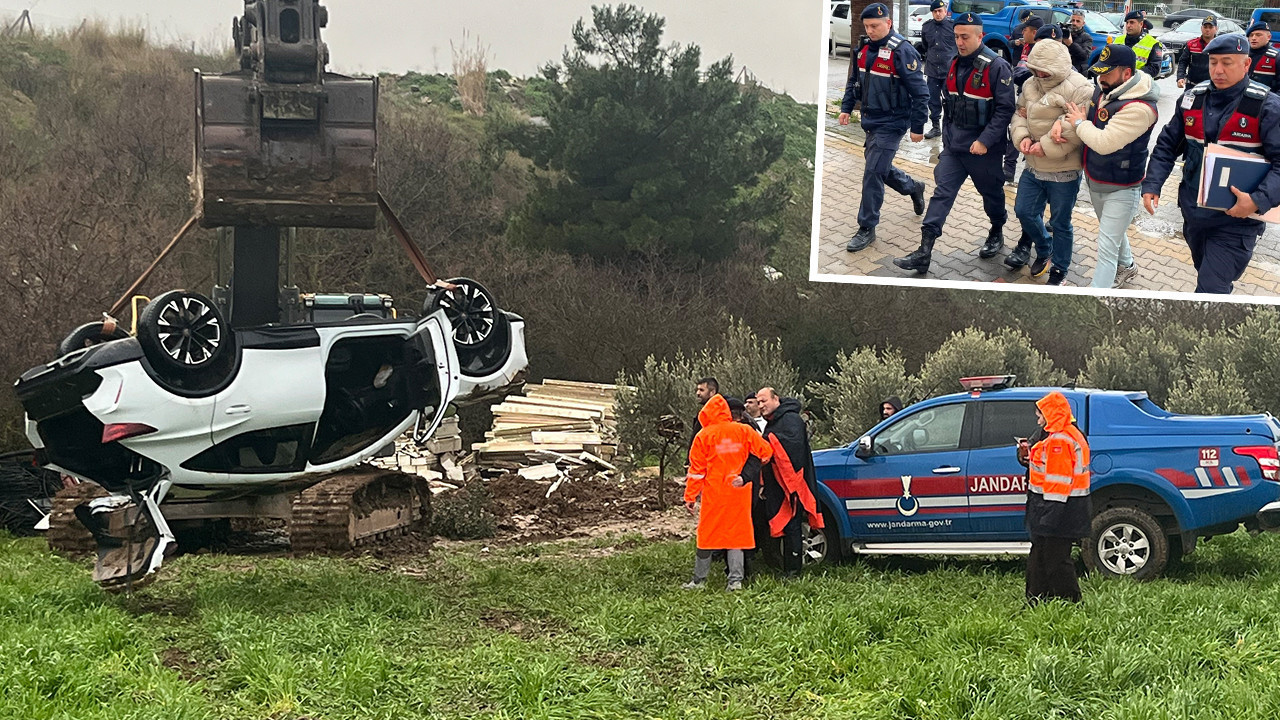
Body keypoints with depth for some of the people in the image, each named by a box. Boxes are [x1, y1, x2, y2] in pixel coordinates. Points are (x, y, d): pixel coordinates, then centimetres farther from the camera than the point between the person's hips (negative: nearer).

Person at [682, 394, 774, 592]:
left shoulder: (704, 435, -3)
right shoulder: (743, 431, 2)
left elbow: (697, 468, -2)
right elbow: (766, 451, 5)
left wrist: (690, 496, 1)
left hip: (714, 494, -2)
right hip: (739, 493, 2)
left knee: (707, 534, 7)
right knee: (736, 534, 7)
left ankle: (699, 579, 12)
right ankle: (736, 580, 1)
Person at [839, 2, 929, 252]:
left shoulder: (902, 51, -18)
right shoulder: (865, 48, 5)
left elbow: (920, 92, -17)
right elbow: (854, 80, 20)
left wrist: (917, 127, -15)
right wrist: (846, 107, 12)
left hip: (891, 124, -8)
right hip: (870, 121, 8)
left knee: (873, 173, -8)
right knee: (881, 170, 19)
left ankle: (867, 229, 1)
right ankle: (913, 187, 46)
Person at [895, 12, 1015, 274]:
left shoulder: (996, 67, -16)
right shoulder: (955, 64, 7)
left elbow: (1005, 109, -19)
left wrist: (985, 140, -24)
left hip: (983, 149, -6)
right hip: (953, 145, 6)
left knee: (992, 193, 14)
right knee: (941, 194, -3)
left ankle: (997, 234, 40)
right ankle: (924, 253, -8)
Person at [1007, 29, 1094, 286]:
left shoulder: (1078, 89, -19)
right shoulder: (1031, 84, 4)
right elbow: (1020, 114, 14)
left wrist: (1047, 147, -23)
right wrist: (1022, 137, -7)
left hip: (1064, 171, -7)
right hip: (1033, 168, 7)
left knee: (1060, 223, 7)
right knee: (1024, 211, 16)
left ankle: (1059, 270, 25)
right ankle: (1044, 249, 42)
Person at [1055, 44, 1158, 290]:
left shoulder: (1139, 108, -30)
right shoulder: (1103, 90, -3)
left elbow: (1104, 142, -35)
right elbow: (1082, 112, 9)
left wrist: (1079, 123, -17)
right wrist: (1061, 124, -15)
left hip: (1120, 188, -9)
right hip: (1094, 181, 9)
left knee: (1106, 248, -7)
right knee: (1113, 231, 31)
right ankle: (1126, 267, 56)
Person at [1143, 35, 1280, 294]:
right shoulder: (1193, 98, 3)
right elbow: (1167, 146, 10)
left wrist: (1258, 201, -29)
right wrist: (1152, 185, -2)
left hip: (1236, 219, -6)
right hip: (1193, 212, 6)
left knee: (1210, 289, -13)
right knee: (1205, 272, 24)